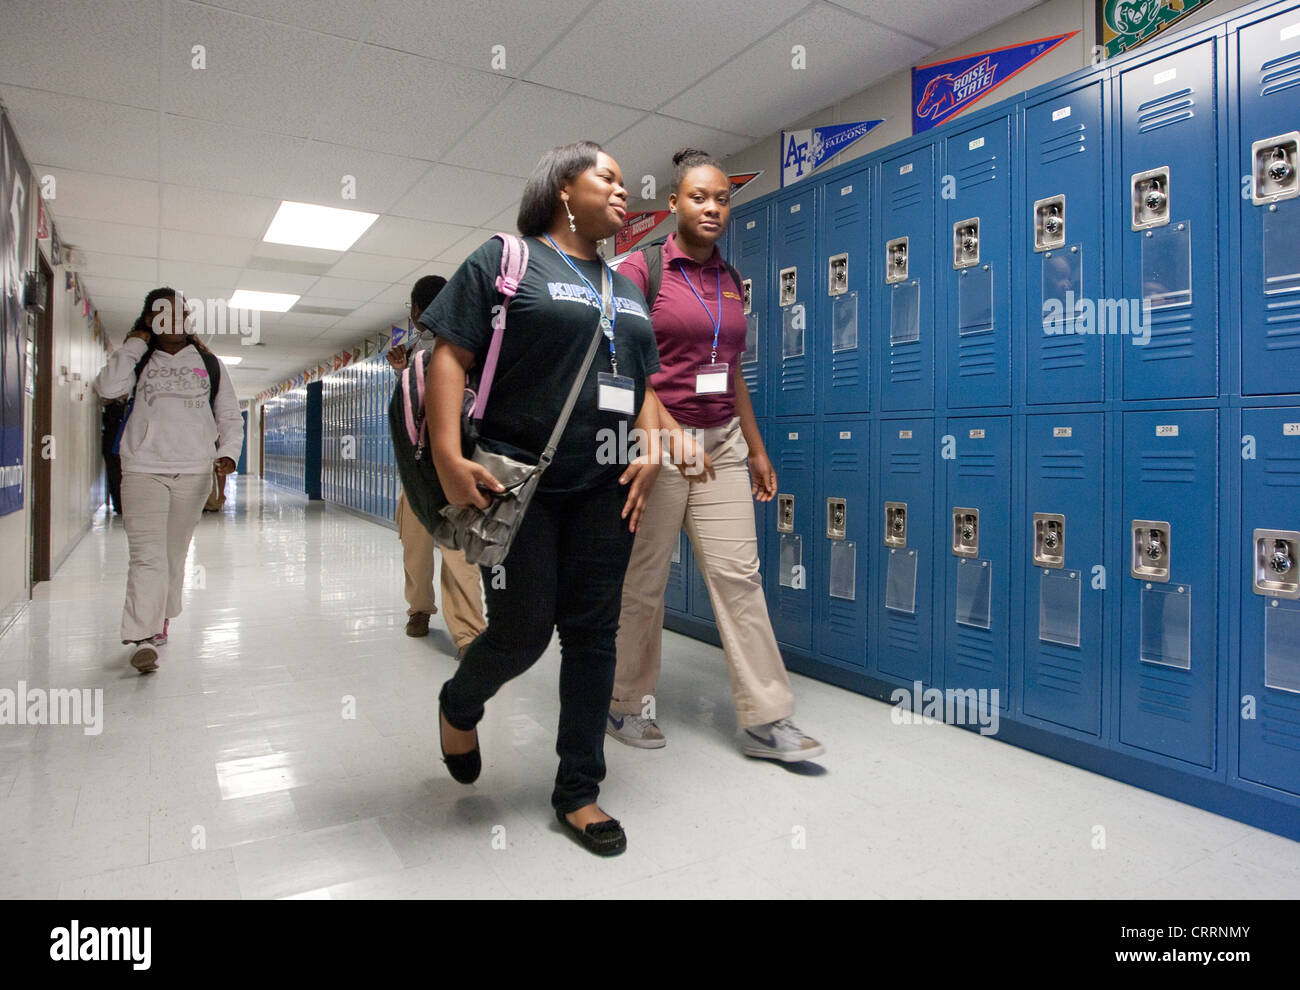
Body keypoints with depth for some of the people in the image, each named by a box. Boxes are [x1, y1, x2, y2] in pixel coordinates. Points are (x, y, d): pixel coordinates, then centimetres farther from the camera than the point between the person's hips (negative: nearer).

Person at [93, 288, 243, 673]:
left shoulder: (209, 364, 12)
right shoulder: (138, 360, 10)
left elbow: (230, 417, 12)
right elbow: (108, 387, -11)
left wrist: (228, 453, -6)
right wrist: (135, 343, -1)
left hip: (194, 472, 2)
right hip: (143, 470, -2)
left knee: (175, 553, 10)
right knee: (147, 554, -12)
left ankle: (160, 621, 26)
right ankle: (143, 638, -14)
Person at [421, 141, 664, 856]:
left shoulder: (625, 289, 20)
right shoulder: (505, 260, 1)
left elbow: (643, 383, 21)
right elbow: (450, 355, -7)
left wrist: (650, 450, 3)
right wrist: (448, 455, -19)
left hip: (605, 488, 6)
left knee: (593, 635, 6)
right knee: (521, 632, -2)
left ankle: (578, 791, 20)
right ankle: (459, 705, 34)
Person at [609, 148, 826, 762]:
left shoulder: (729, 281, 16)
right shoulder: (640, 268, -3)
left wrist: (756, 448, 18)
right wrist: (668, 428, -23)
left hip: (721, 441, 5)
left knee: (738, 572, 0)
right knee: (642, 582, 3)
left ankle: (765, 721, 6)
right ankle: (627, 706, 22)